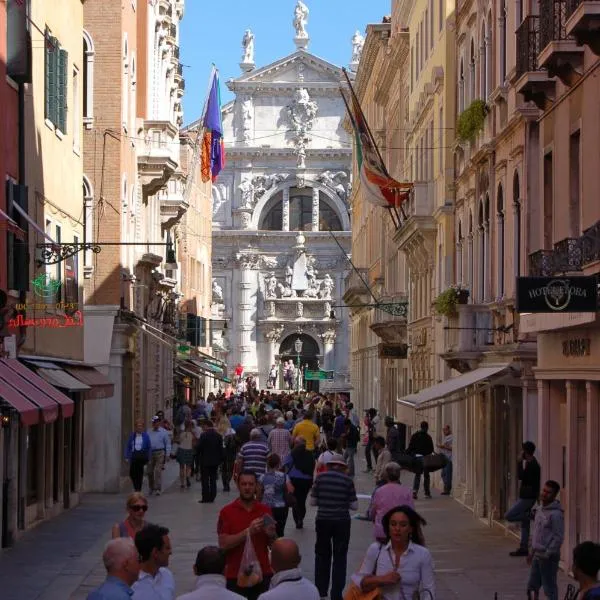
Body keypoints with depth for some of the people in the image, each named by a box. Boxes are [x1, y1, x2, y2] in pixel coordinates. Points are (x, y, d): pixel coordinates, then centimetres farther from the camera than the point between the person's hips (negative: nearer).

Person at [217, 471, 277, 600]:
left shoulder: (265, 510, 6)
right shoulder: (227, 511, -2)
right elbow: (223, 544, -11)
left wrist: (271, 534, -12)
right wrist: (248, 532, -20)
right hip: (236, 576, -2)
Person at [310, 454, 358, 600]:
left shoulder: (320, 477, -2)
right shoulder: (347, 480, -5)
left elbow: (313, 501, 3)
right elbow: (354, 505, -2)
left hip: (323, 520, 2)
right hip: (342, 522, -2)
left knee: (322, 555, 18)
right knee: (340, 557, 8)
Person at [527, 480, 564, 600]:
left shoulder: (556, 514, -17)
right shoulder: (539, 509, 10)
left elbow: (558, 537, -19)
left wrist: (548, 555, -19)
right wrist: (532, 552, 18)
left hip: (548, 556, -8)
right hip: (537, 554, 8)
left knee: (550, 588, -1)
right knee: (533, 585, 14)